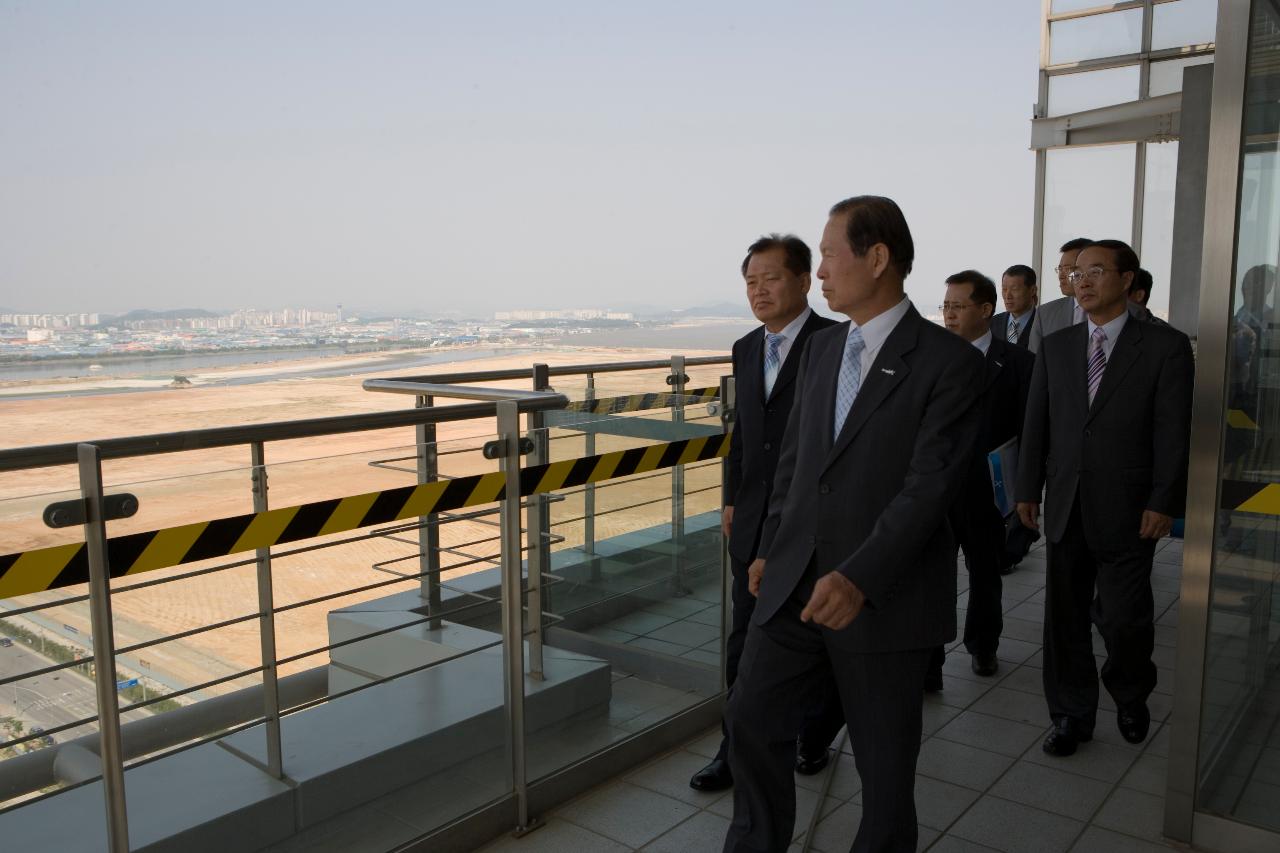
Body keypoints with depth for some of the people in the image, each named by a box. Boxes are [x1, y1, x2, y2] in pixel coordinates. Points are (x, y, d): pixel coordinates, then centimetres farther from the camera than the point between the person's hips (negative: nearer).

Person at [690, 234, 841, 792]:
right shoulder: (746, 349, 9)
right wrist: (732, 498, 14)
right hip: (754, 524, 6)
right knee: (746, 643, 11)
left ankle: (816, 738, 36)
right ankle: (738, 750, 24)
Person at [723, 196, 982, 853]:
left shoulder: (948, 361, -12)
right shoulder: (820, 349, 8)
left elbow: (930, 484, -19)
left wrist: (859, 578, -26)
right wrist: (770, 549, 14)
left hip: (886, 594, -6)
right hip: (796, 578, 6)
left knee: (884, 754, 11)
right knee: (752, 713, 11)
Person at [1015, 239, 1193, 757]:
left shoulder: (1165, 346, -3)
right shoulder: (1055, 347, 8)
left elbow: (1174, 432, -6)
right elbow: (1036, 424, 8)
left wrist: (1164, 502, -11)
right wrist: (1028, 490, 5)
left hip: (1127, 511, -3)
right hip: (1066, 507, 4)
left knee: (1123, 618, 2)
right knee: (1065, 617, 9)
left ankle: (1131, 696, 33)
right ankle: (1072, 715, 25)